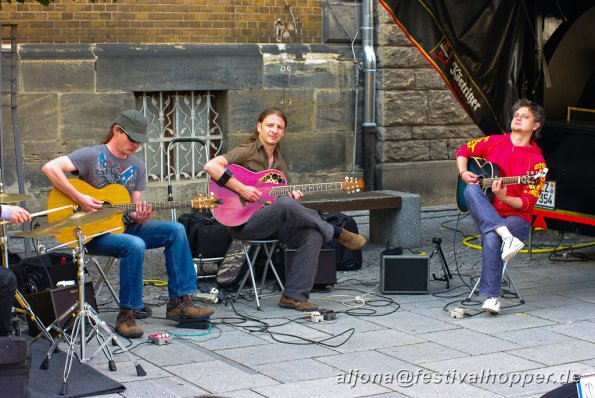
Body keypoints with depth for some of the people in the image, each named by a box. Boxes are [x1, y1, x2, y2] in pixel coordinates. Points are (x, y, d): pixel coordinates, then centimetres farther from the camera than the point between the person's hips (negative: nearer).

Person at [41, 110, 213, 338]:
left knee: (175, 230, -10)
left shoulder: (138, 167, 11)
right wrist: (79, 198, -26)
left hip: (123, 227, 7)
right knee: (135, 245, -34)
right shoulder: (92, 156, -8)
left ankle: (179, 301, -9)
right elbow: (50, 167, -21)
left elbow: (134, 211, 9)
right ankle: (126, 314, -23)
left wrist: (140, 217, -17)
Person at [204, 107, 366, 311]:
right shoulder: (247, 151, -5)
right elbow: (211, 166, -18)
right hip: (244, 223, -7)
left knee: (313, 234, -20)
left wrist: (292, 195, -2)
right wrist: (242, 189, -22)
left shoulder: (279, 161, 18)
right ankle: (337, 234, -15)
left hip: (273, 223, 7)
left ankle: (294, 295, -20)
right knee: (285, 204, -35)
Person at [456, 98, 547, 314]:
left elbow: (527, 203, -10)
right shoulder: (494, 142, 7)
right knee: (471, 190, -28)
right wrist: (463, 172, 3)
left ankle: (491, 297, -26)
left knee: (491, 238, -36)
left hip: (517, 217, -4)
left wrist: (504, 198, -28)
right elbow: (464, 150, 22)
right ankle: (507, 237, -41)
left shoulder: (536, 161, -4)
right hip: (486, 215, 4)